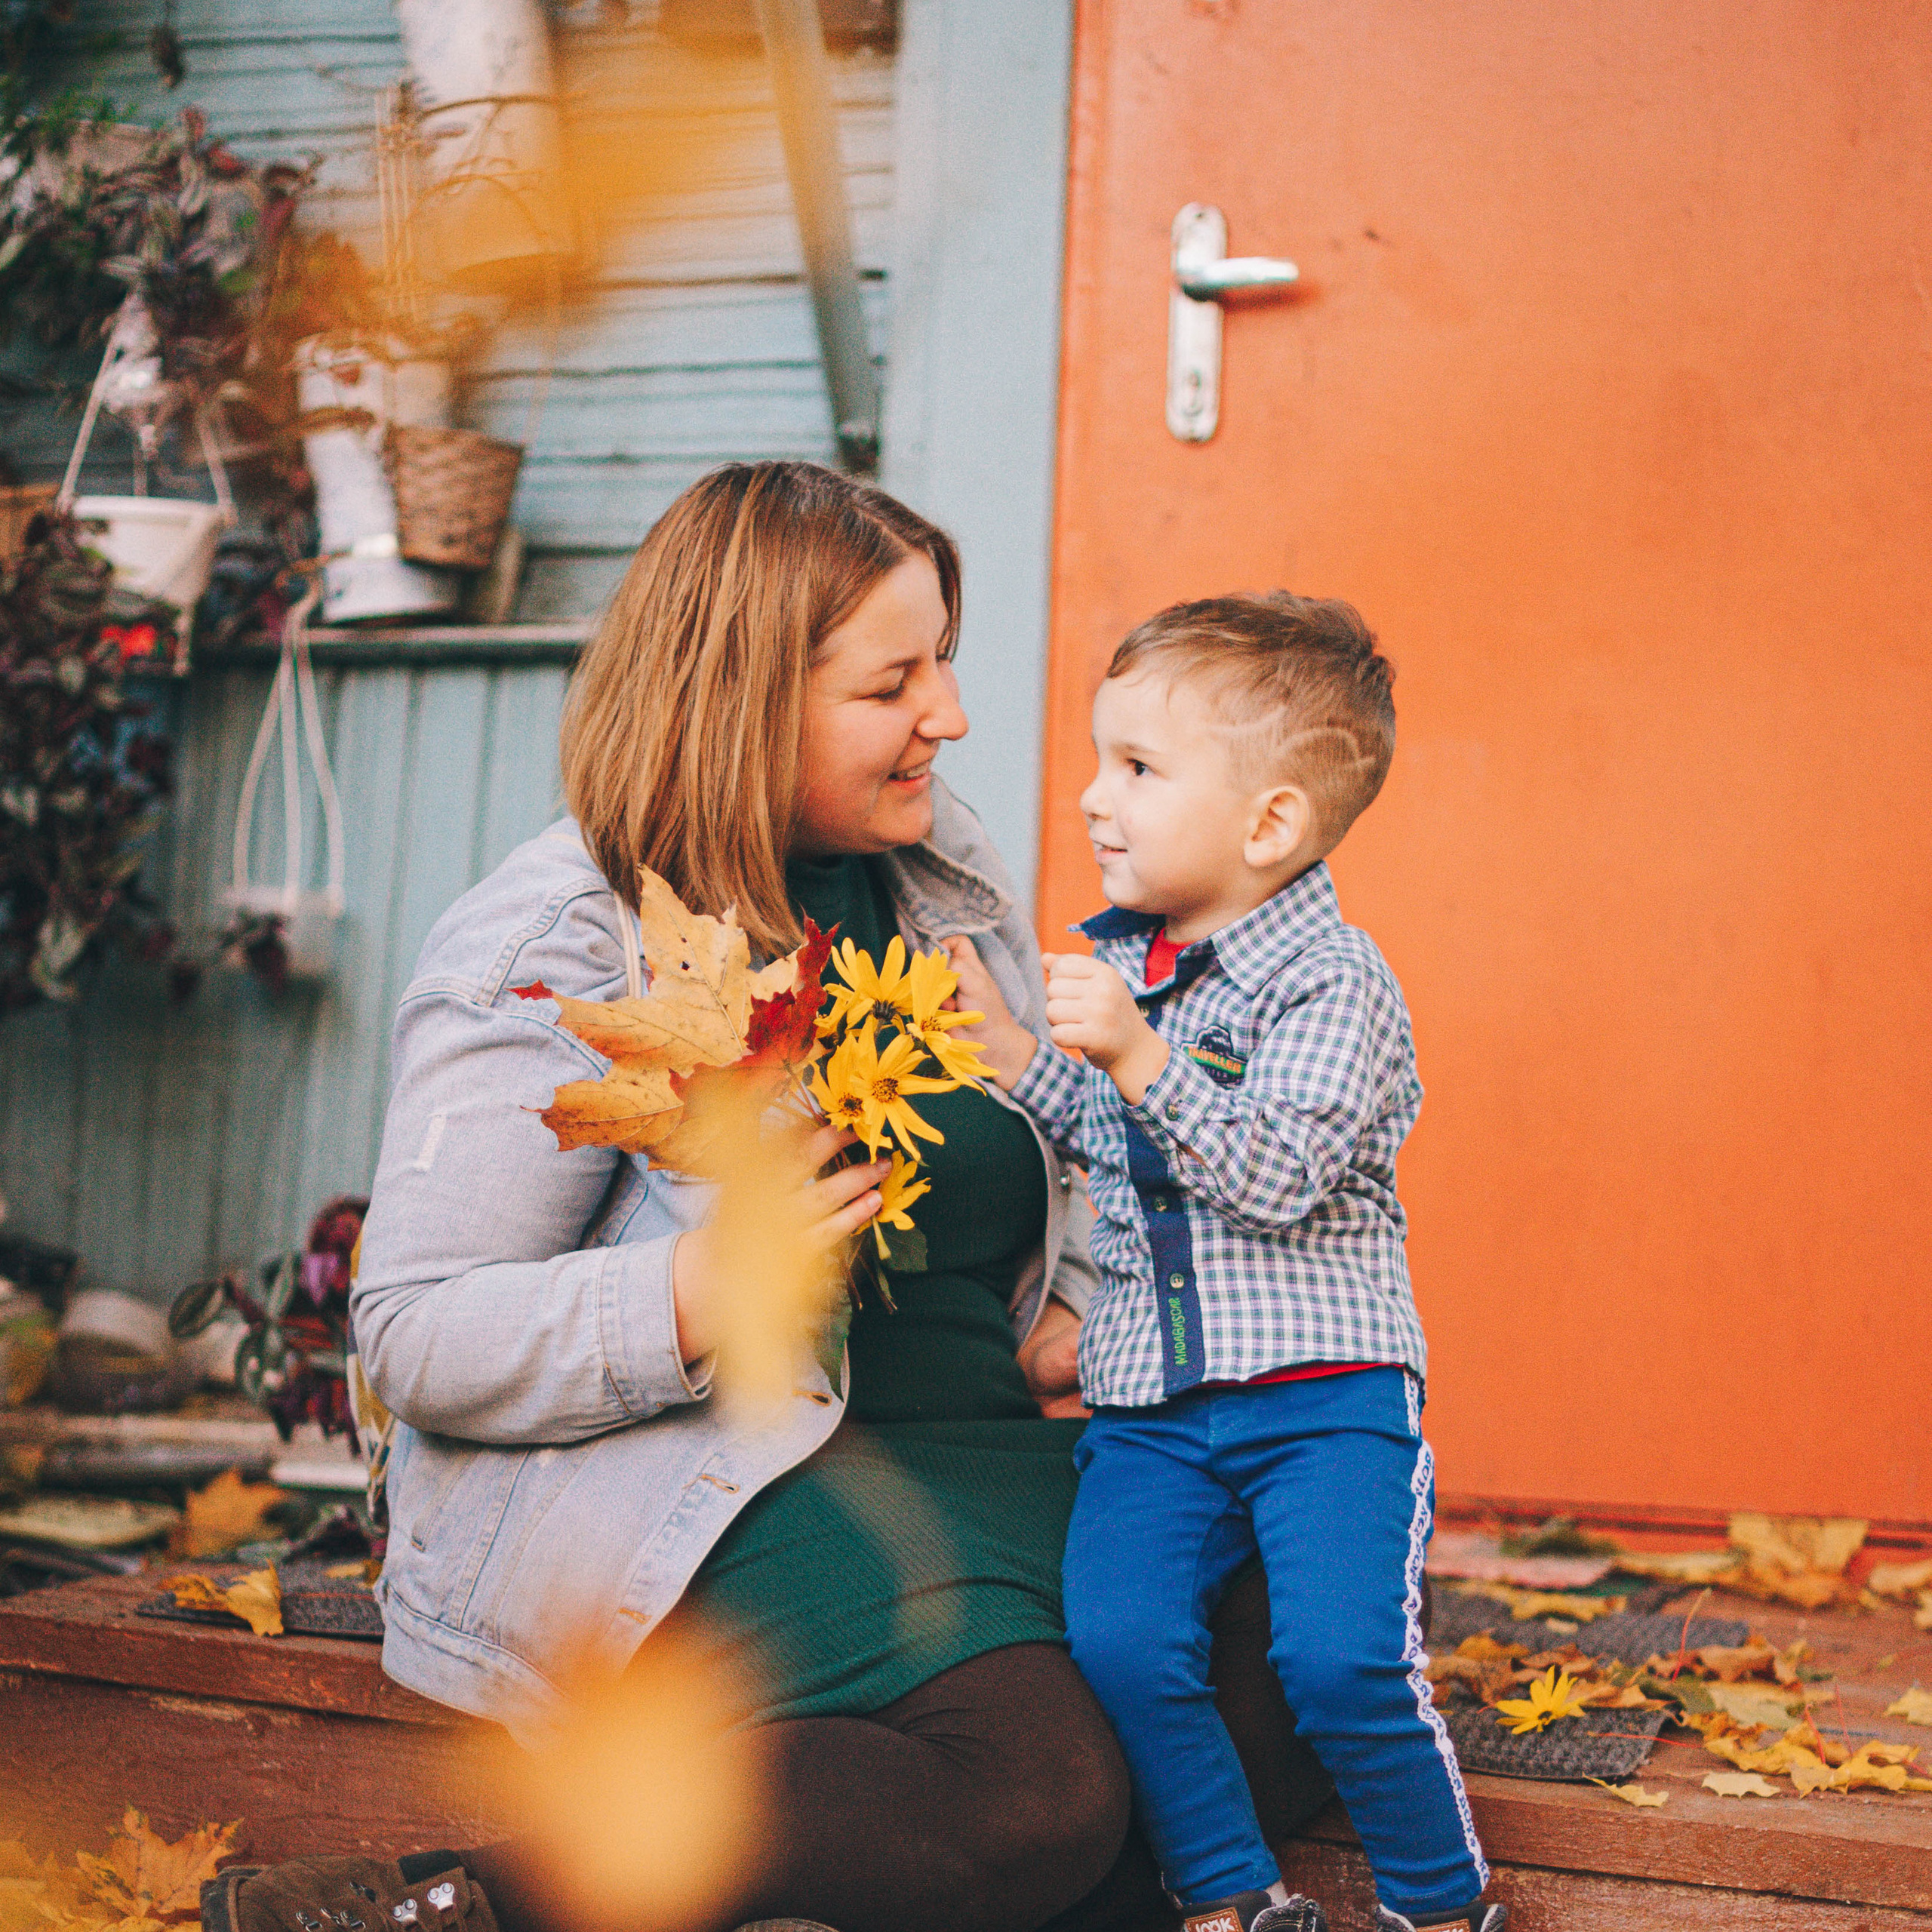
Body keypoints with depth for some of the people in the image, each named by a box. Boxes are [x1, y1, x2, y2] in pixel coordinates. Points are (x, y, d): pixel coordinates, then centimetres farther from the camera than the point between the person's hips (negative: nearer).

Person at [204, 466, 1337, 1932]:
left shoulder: (945, 872, 10)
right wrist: (690, 1303, -31)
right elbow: (416, 1336, -14)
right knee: (1043, 1782, -31)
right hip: (693, 1493, -7)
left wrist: (1079, 1316, 3)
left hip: (976, 1443, 8)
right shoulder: (550, 958, -11)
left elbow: (1067, 1157, 25)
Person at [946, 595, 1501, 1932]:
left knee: (1342, 1660, -21)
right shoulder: (1120, 958, 13)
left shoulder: (1332, 980, -9)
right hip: (1152, 1405, 6)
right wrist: (1007, 1047, 13)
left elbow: (1271, 1177, -21)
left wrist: (1135, 1054, -29)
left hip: (1322, 1389, -5)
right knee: (1119, 1637, -16)